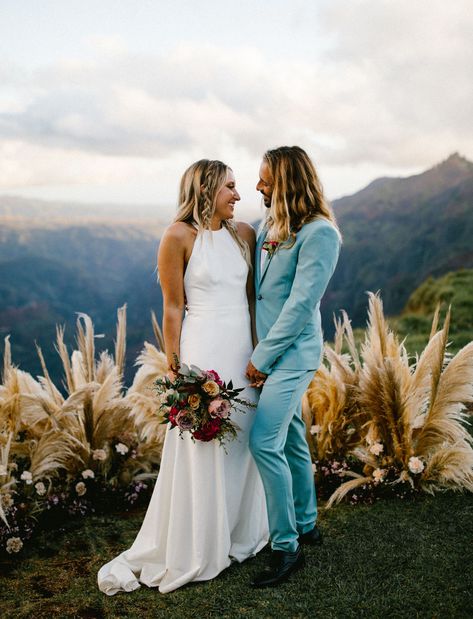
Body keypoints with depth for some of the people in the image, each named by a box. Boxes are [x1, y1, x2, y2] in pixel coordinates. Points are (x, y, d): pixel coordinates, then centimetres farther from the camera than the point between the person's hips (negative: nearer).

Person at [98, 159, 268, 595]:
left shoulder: (244, 234, 9)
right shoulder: (179, 237, -8)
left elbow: (252, 295, 13)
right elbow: (173, 308, -7)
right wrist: (174, 367, -9)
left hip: (245, 348, 6)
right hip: (204, 350, -6)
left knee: (241, 441, 14)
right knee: (202, 449, 2)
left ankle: (239, 534, 32)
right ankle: (193, 552, 19)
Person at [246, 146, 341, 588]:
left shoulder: (319, 233, -16)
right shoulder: (271, 225, 10)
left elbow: (301, 304, -19)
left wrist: (262, 358, -15)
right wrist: (259, 353, 4)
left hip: (292, 352, -8)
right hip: (269, 350, 8)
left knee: (265, 443, -12)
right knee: (291, 440, 17)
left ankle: (286, 547, 2)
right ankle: (305, 524, 33)